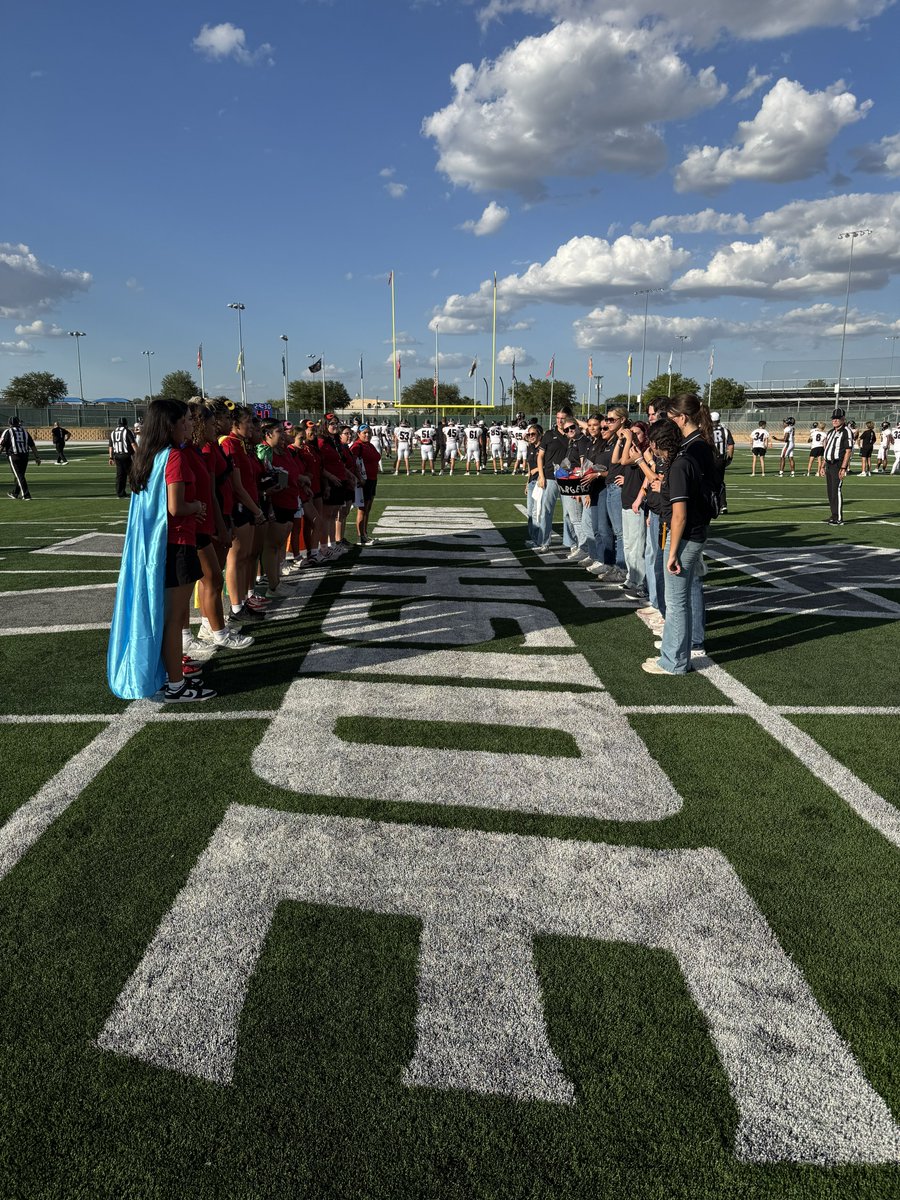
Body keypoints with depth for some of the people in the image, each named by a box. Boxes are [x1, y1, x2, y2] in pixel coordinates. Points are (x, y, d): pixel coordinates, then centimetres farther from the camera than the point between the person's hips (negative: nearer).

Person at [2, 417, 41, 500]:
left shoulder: (7, 432, 0)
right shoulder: (24, 431, 12)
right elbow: (32, 446, 11)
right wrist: (37, 457, 13)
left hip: (13, 456, -5)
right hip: (25, 456, 5)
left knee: (19, 476, -3)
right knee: (19, 475, 16)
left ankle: (26, 495, -10)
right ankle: (15, 493, 29)